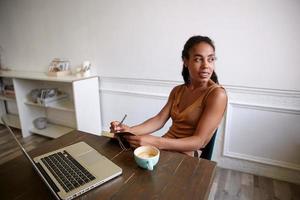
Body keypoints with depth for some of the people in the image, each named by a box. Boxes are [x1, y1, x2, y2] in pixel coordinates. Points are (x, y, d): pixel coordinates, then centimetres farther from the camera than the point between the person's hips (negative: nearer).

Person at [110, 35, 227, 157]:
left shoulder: (217, 94, -14)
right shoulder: (177, 90, 8)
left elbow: (199, 141, -19)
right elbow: (159, 120, 0)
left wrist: (155, 142, -32)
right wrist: (130, 130, -18)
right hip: (164, 148, 6)